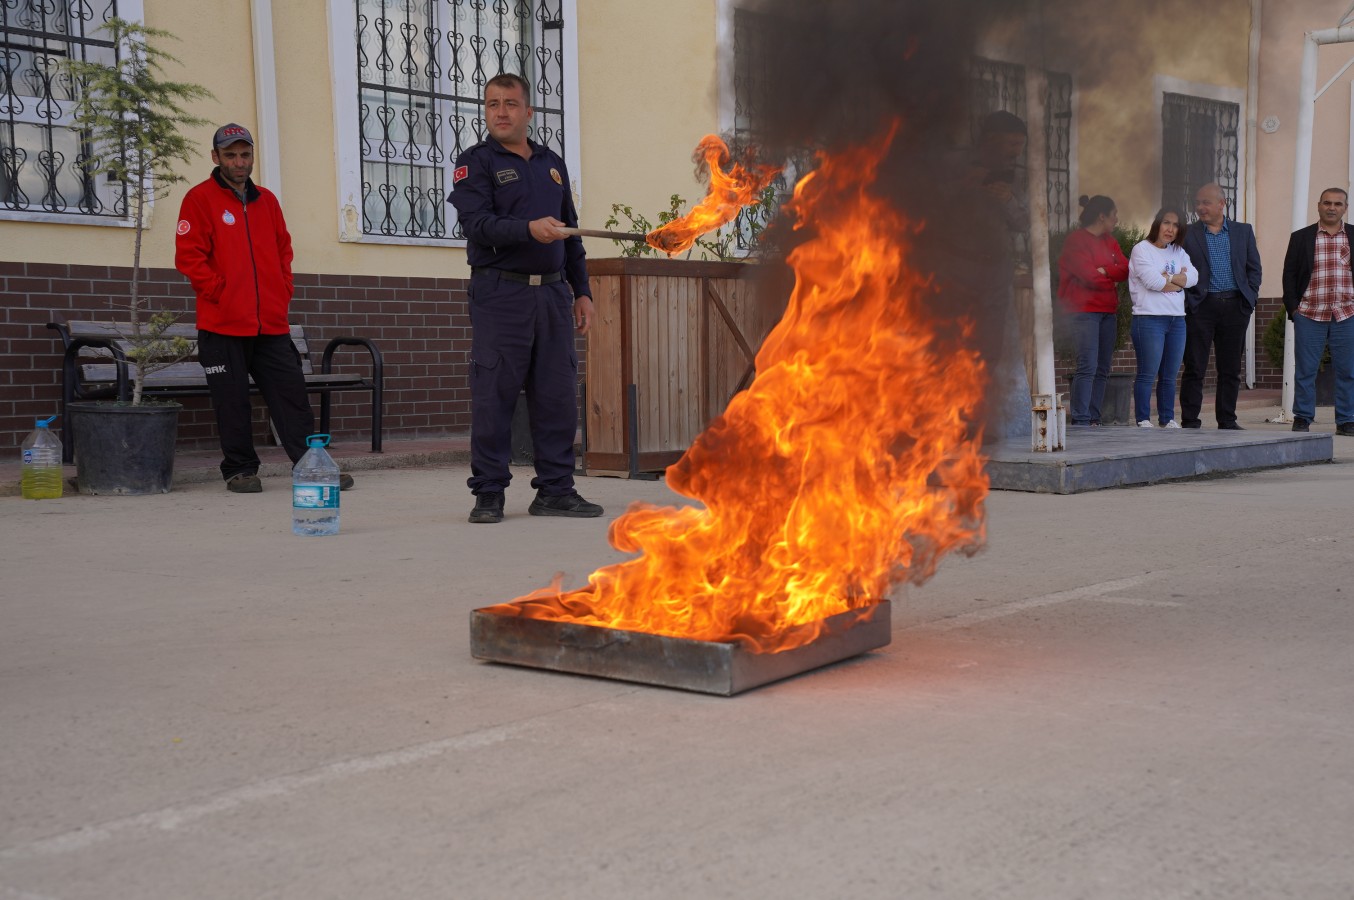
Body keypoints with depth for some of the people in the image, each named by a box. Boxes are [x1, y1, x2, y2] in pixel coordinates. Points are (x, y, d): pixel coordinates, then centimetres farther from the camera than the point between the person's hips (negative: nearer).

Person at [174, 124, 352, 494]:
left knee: (292, 393, 2)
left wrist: (284, 292, 10)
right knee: (233, 401, 0)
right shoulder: (200, 199, -1)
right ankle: (239, 470, 11)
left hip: (271, 323, 5)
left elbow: (283, 250, 22)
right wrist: (220, 292, -11)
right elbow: (188, 256, -7)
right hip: (223, 324, -4)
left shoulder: (266, 200, 16)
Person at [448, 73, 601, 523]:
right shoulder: (475, 163, 2)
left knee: (558, 395, 4)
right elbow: (478, 224, -14)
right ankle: (488, 494, 4)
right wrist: (530, 229, -29)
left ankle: (556, 489, 12)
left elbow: (572, 235, 22)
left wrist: (581, 291, 16)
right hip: (499, 294, -5)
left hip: (553, 293, 5)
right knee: (493, 397, -4)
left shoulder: (552, 164, 19)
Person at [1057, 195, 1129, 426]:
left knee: (1102, 369, 6)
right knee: (1088, 367, -14)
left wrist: (1104, 271, -12)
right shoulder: (1076, 240, -6)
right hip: (1085, 310, -8)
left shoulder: (1110, 241, 18)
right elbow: (1088, 275, -15)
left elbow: (1125, 268, 5)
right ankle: (1080, 420, -13)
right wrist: (1113, 278, 1)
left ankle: (1094, 418, 10)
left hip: (1108, 311, 8)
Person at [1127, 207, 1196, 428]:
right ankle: (1143, 420, -1)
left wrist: (1167, 277, -10)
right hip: (1149, 318, -6)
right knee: (1147, 374, -6)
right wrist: (1178, 280, -1)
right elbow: (1154, 281, -15)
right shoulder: (1142, 249, -2)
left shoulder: (1179, 252, 17)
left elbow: (1193, 277, 1)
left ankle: (1167, 419, 15)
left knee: (1169, 376, 9)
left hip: (1177, 319, 6)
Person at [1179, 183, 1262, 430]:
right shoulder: (1187, 234, 4)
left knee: (1231, 369, 6)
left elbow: (1254, 268, 12)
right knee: (1194, 368, -3)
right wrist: (1188, 300, -7)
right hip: (1201, 306, -2)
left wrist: (1249, 298, 2)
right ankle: (1190, 422, 1)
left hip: (1235, 306, 2)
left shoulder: (1243, 232, 11)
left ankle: (1227, 421, 13)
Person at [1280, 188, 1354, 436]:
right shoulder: (1301, 237, 5)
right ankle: (1302, 419, 11)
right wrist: (1293, 308, -3)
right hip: (1309, 315, -1)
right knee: (1305, 370, 2)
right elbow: (1289, 274, 5)